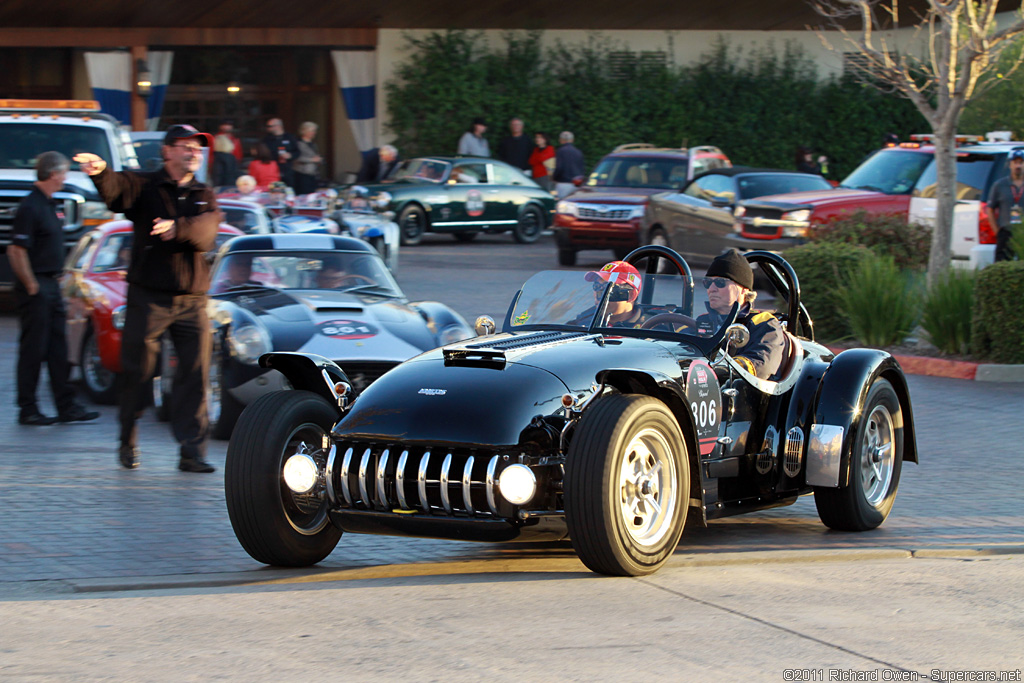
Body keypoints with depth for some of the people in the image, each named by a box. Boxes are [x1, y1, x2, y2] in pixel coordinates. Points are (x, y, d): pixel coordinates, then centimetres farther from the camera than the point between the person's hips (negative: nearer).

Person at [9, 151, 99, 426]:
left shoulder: (47, 204, 14)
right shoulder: (30, 207, -16)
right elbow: (16, 251, -20)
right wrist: (31, 286, -17)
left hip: (51, 286, 9)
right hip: (37, 287, -9)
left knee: (58, 349, 11)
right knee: (33, 350, -3)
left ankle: (66, 407, 14)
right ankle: (28, 410, 3)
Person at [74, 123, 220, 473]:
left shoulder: (204, 196, 14)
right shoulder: (145, 186, 3)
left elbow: (206, 233, -6)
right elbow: (116, 192, -20)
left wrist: (176, 228, -26)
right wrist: (101, 173, -43)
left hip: (192, 300, 3)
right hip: (149, 296, -3)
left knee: (195, 376, -4)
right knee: (137, 373, 1)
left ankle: (192, 451, -3)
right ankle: (128, 445, 18)